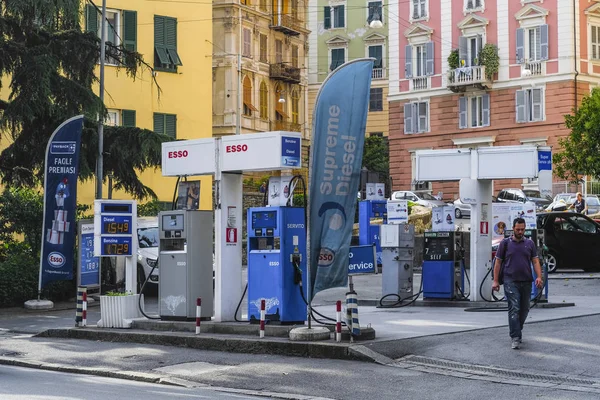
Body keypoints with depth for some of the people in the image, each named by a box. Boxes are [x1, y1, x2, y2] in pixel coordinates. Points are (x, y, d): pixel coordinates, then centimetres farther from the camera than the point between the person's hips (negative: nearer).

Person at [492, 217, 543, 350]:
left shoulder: (530, 243, 11)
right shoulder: (505, 243, 4)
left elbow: (535, 261, 8)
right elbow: (498, 262, 5)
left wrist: (539, 277, -7)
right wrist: (495, 281, -2)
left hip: (526, 281, 3)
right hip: (511, 281, -3)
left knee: (524, 309, 10)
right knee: (514, 309, -11)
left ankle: (517, 331, 29)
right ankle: (515, 338, -12)